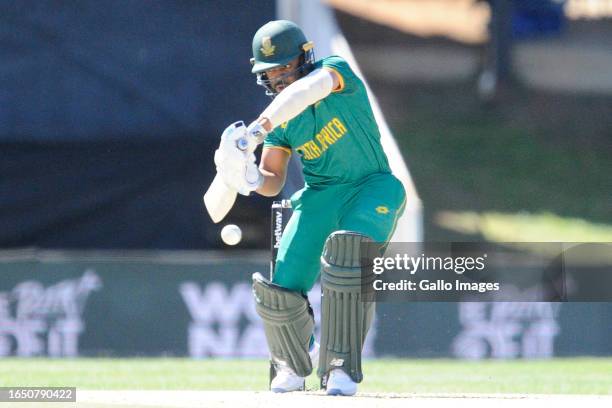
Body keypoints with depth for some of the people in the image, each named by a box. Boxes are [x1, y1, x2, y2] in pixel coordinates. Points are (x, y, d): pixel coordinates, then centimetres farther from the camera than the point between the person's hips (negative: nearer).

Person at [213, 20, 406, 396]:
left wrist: (257, 129, -44)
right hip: (320, 196, 5)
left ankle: (342, 368, -28)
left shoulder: (336, 70, -10)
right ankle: (291, 366, 22)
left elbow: (306, 90, -33)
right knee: (281, 290, -10)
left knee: (349, 249, -36)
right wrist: (251, 179, -18)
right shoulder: (280, 119, 5)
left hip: (371, 188, -5)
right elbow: (273, 182, 6)